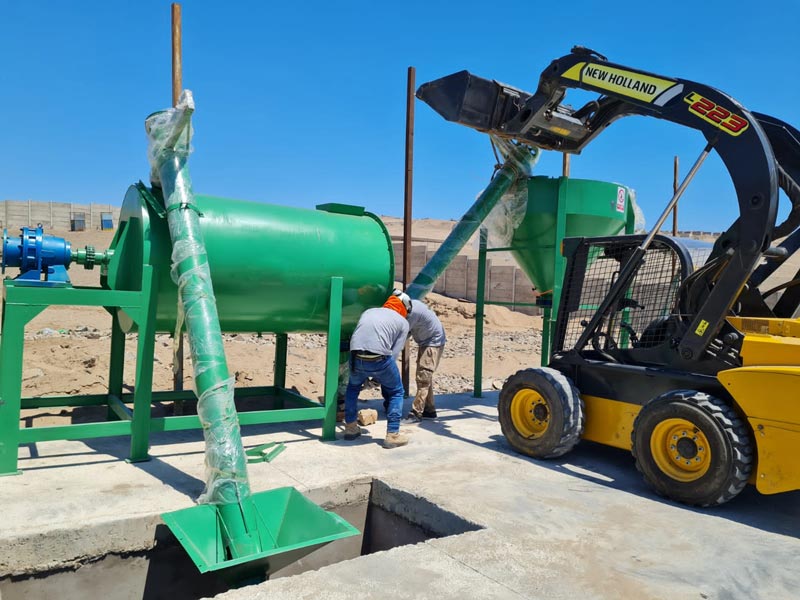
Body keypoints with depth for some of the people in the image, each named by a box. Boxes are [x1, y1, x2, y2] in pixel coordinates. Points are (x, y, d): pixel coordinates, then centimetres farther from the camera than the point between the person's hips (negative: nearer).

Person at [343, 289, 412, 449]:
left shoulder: (368, 312, 28)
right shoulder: (403, 322, 18)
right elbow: (394, 353, 10)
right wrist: (378, 375, 22)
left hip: (356, 357, 3)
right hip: (379, 358, -3)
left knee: (353, 387, 33)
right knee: (396, 393, 22)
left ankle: (350, 427, 37)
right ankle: (392, 435, 18)